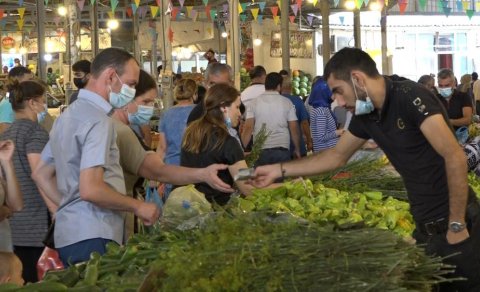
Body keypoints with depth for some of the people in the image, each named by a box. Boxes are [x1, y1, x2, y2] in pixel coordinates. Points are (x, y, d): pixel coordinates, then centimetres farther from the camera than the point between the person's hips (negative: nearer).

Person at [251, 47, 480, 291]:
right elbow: (337, 156, 21)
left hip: (454, 223, -8)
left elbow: (455, 157, -23)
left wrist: (456, 226, -21)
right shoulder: (366, 116, 6)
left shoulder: (410, 97, -19)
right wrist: (278, 170, 17)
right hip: (426, 226, 8)